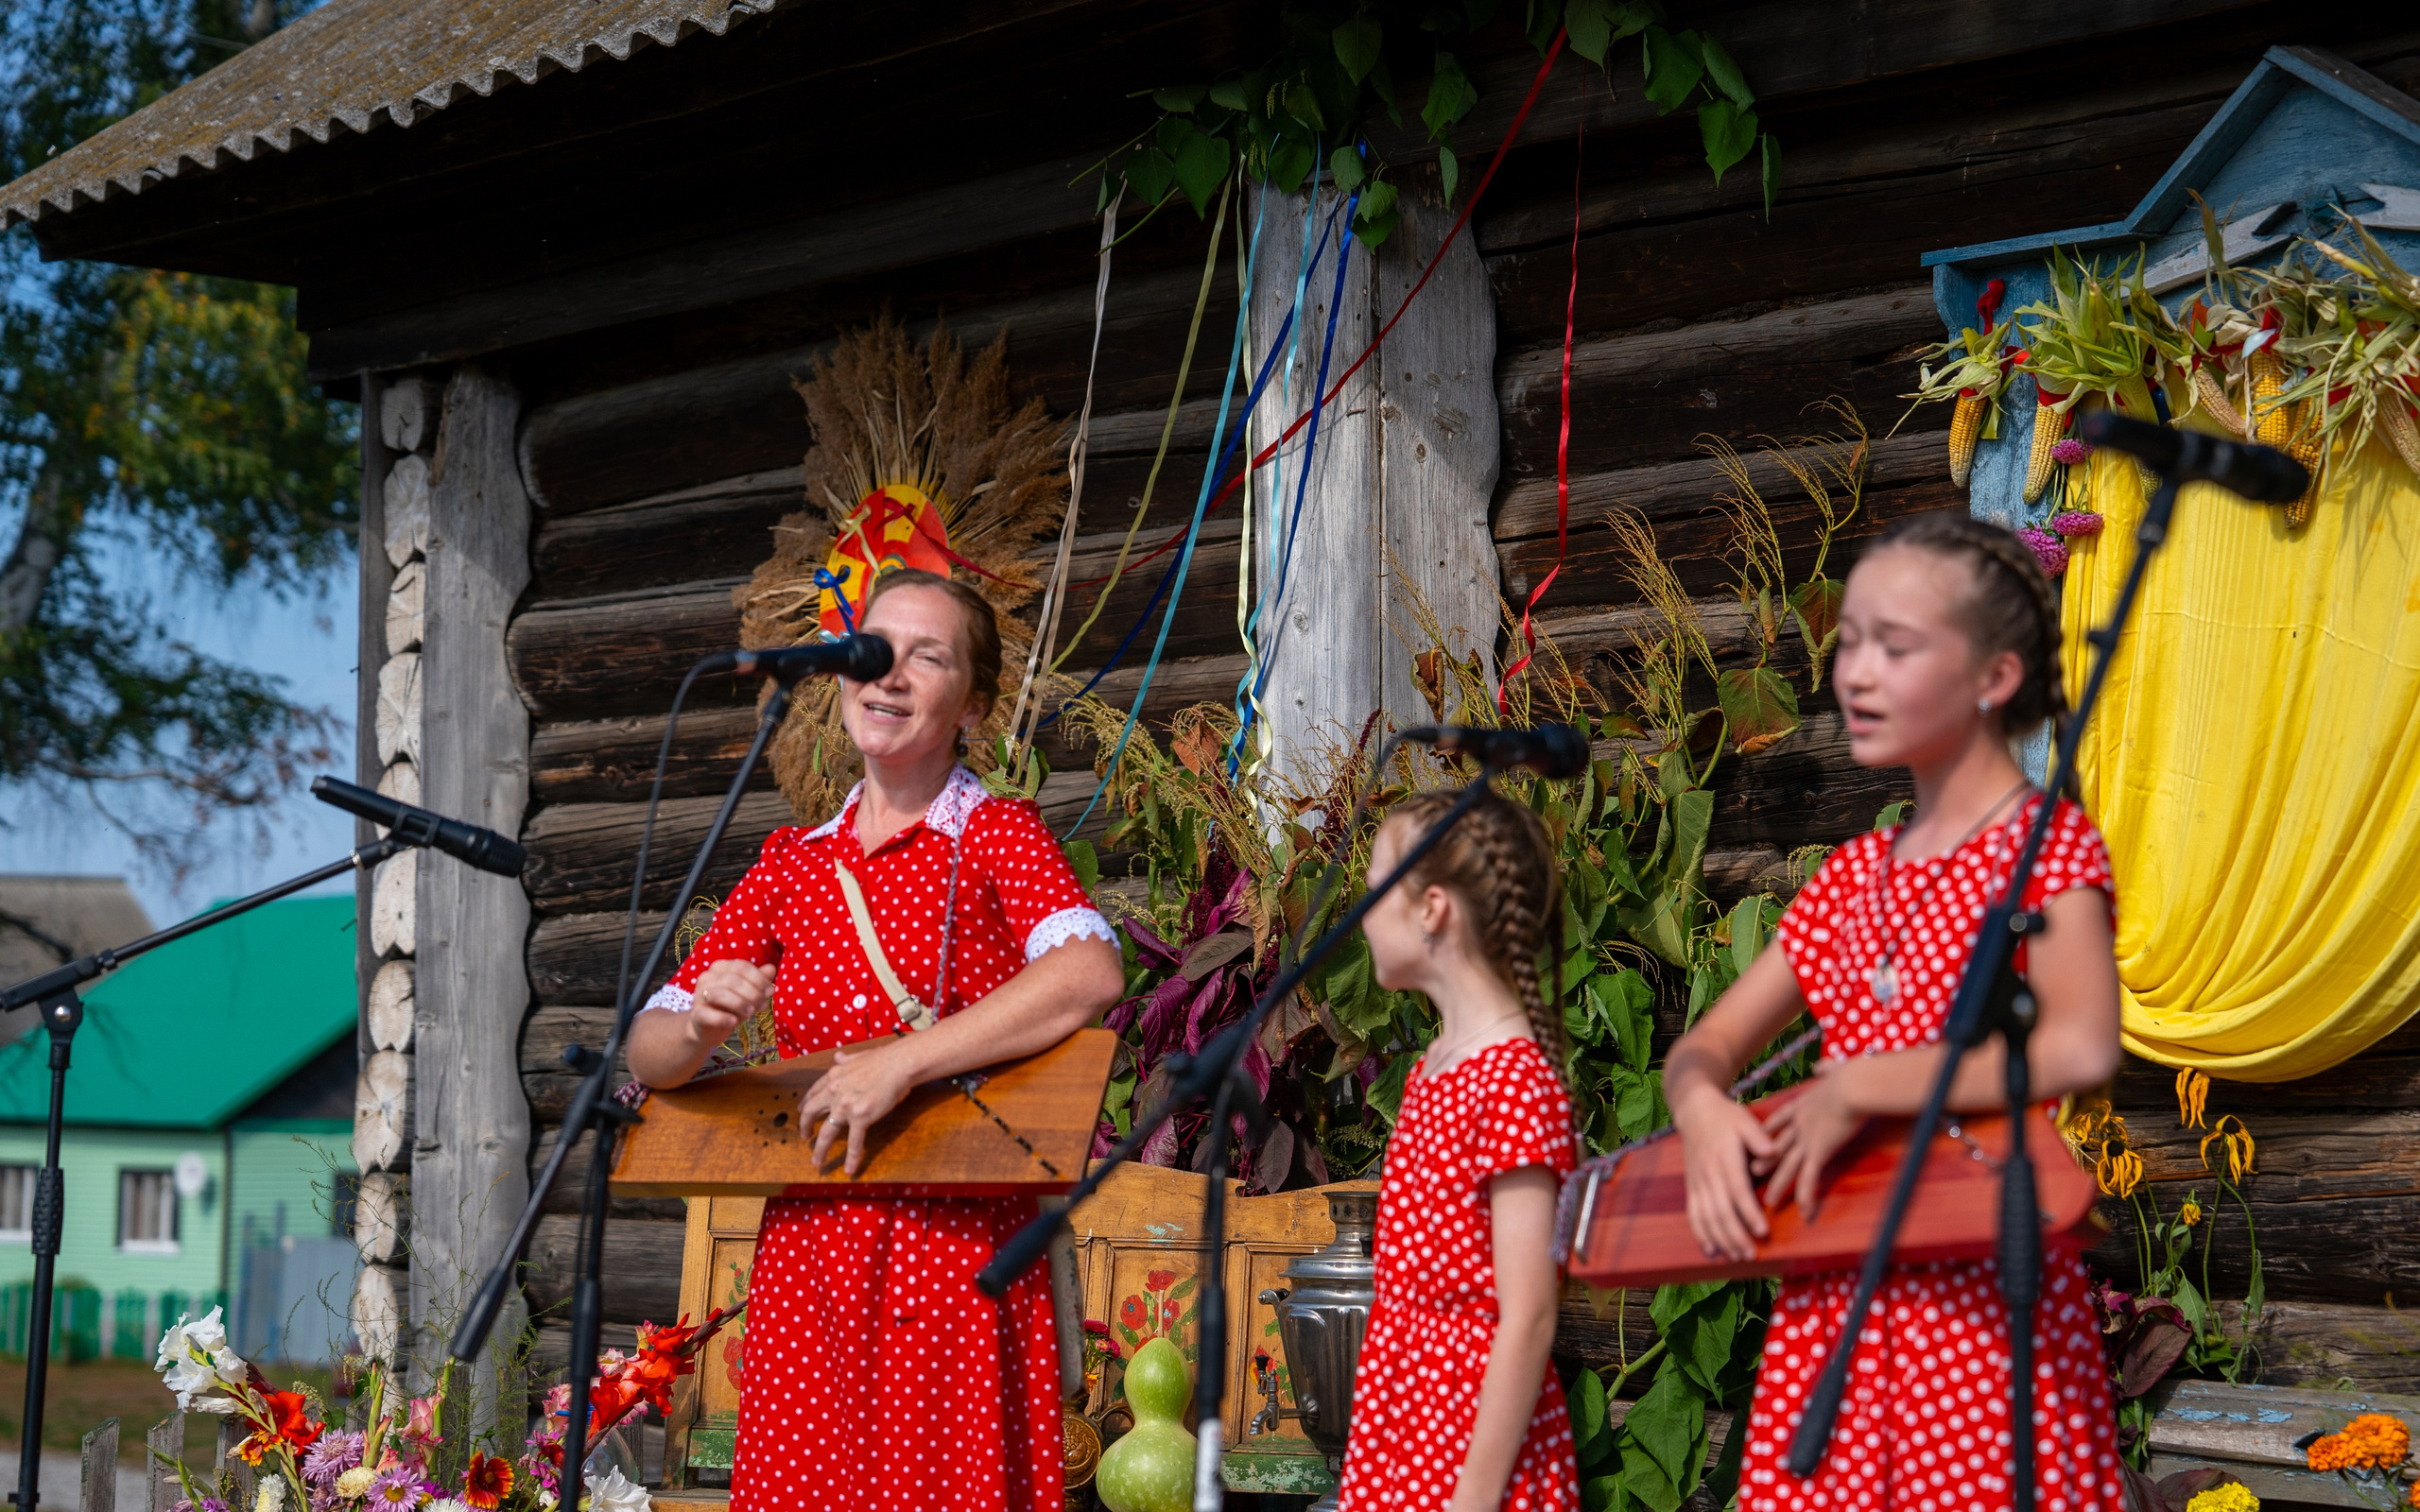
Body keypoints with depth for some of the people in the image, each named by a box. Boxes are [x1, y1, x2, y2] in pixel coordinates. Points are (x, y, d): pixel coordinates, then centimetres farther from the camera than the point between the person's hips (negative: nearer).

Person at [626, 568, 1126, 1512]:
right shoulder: (791, 867, 13)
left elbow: (1092, 974, -19)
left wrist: (901, 1062, -23)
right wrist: (700, 1025, -13)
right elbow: (648, 1055, 11)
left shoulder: (996, 834, 2)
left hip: (961, 1253, -3)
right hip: (807, 1251, 3)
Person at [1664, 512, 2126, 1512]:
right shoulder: (1853, 877, 14)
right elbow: (1702, 1049, 17)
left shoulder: (2044, 845, -6)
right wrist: (1702, 1109, -7)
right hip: (1831, 1304, 6)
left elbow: (2080, 1048, -24)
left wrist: (1858, 1089, -18)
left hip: (1977, 1297, -6)